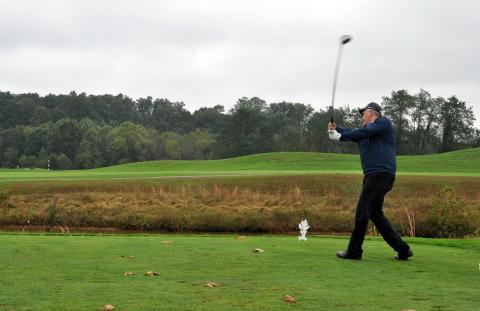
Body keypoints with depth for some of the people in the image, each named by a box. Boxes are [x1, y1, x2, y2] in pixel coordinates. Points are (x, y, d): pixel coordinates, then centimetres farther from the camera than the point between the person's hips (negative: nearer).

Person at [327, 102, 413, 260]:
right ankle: (402, 249, 12)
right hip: (374, 175, 9)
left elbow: (363, 133, -13)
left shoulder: (383, 122, 0)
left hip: (380, 174, -9)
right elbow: (352, 134, 13)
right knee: (375, 214, 11)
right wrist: (336, 128, -4)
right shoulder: (367, 130, 25)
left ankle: (354, 251, -4)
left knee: (362, 212, -8)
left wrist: (340, 136, -13)